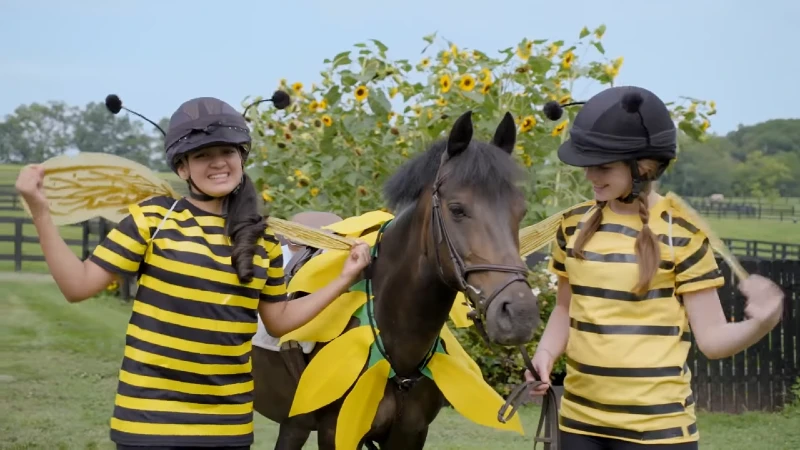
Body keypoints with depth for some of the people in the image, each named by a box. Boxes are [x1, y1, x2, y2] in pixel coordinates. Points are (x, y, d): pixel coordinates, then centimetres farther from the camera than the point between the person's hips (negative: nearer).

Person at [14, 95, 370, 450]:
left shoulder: (262, 239, 5)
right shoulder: (152, 219, -6)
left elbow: (278, 320, 15)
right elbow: (78, 286, -6)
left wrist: (344, 280, 11)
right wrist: (39, 210, -14)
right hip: (150, 417, -3)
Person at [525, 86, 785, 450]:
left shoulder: (681, 232, -10)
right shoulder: (574, 224, 3)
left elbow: (712, 338, -7)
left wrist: (759, 323, -26)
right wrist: (546, 354, -2)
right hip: (579, 419, 4)